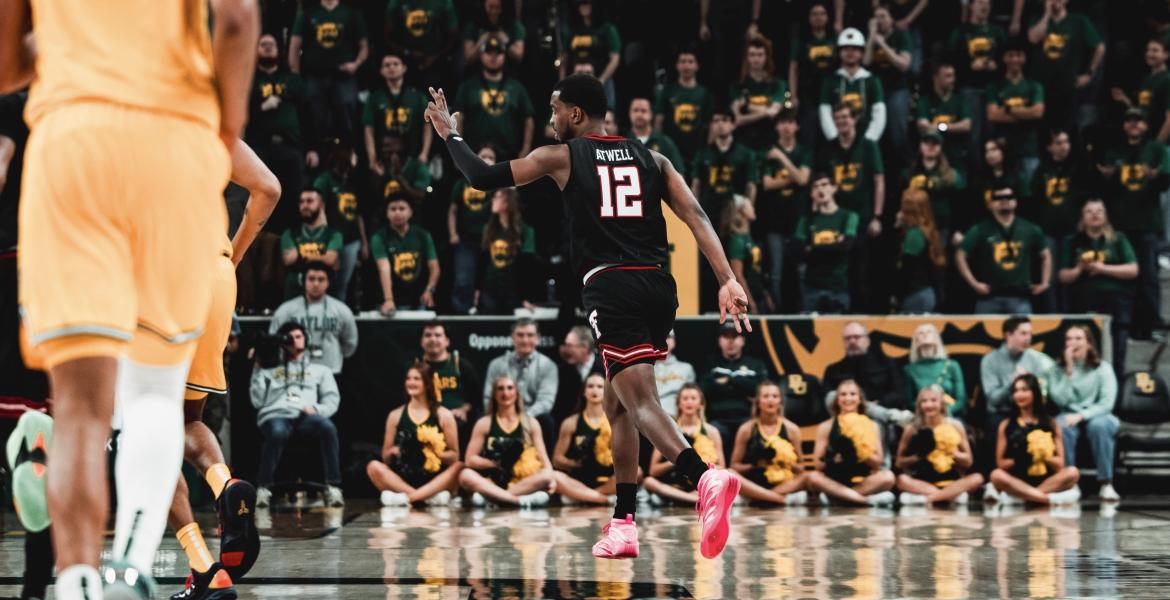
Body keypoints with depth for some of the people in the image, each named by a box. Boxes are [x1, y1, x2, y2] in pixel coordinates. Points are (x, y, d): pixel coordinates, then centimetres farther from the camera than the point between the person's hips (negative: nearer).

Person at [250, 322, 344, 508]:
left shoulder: (320, 370, 31)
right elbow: (257, 401, 16)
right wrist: (258, 369, 14)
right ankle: (264, 488, -28)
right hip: (275, 415, -1)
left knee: (327, 427, -36)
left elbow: (332, 399, 16)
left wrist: (316, 408, -5)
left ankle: (333, 487, -35)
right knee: (277, 432, -41)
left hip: (306, 417, 1)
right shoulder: (270, 369, 29)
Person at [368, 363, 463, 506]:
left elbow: (454, 457, 5)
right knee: (373, 466, -25)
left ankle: (406, 497, -38)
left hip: (434, 480, -1)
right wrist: (392, 452, -9)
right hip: (403, 480, 1)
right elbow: (385, 458, 14)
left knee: (459, 467, -29)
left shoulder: (444, 415, 7)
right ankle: (430, 496, -35)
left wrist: (437, 453, -15)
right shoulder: (396, 415, 11)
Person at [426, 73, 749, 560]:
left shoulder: (560, 157, 7)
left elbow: (482, 177, 11)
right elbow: (696, 217, 6)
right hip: (658, 285, 6)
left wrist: (449, 134, 28)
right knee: (617, 404, 20)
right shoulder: (650, 159, 18)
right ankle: (623, 524, 20)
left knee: (640, 401, -16)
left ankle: (705, 478, -42)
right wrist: (728, 281, -1)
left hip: (609, 287, -6)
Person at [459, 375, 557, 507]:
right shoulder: (484, 423, 7)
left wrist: (551, 479, -17)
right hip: (492, 483, -1)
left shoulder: (531, 423, 10)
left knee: (547, 476, -30)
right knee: (466, 475, -30)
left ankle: (489, 497, -34)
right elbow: (470, 459, 2)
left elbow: (543, 458, 3)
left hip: (522, 482, 1)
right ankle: (520, 500, -41)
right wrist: (497, 464, -12)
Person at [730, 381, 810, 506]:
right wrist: (754, 466, -10)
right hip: (754, 484, 0)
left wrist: (790, 465, -11)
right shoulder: (746, 429, 5)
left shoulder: (791, 429, 7)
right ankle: (786, 499, -38)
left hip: (783, 484, 0)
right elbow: (735, 466, 7)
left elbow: (800, 468, 10)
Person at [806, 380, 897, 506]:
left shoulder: (871, 426, 7)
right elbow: (817, 463, 0)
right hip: (834, 481, 0)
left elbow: (878, 463, 1)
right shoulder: (825, 427, 5)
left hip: (861, 481, 0)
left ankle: (837, 496, -30)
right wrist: (832, 461, -21)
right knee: (813, 477, -33)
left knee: (887, 476, -28)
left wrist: (863, 452, -18)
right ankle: (868, 499, -36)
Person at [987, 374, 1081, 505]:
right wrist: (1019, 460, -15)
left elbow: (1060, 464, 7)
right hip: (1018, 482, -1)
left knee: (1072, 472, -28)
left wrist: (1044, 457, -14)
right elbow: (1000, 463, 4)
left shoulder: (1051, 424, 13)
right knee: (997, 475, -32)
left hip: (1048, 481, 1)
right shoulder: (1006, 425, 10)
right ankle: (1048, 499, -34)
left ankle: (1019, 496, -34)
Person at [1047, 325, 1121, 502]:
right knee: (1061, 426, -35)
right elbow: (1060, 400, -9)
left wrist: (1081, 416, -22)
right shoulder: (1057, 369, 6)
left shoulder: (1103, 368, 1)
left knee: (1099, 425, -37)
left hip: (1096, 415, -1)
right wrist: (1069, 371, -12)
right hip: (1070, 415, 1)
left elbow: (1106, 403, -9)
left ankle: (1106, 484, -36)